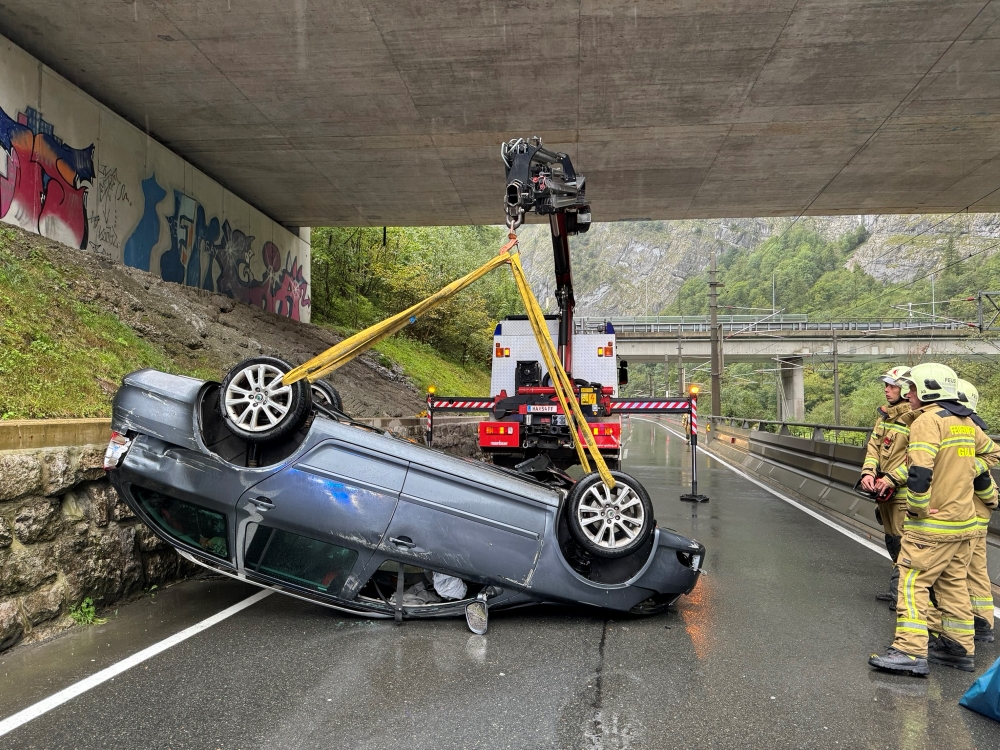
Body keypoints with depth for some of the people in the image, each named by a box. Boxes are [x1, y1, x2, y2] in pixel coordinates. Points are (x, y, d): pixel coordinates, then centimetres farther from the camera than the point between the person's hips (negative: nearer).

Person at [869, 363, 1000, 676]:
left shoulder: (928, 420, -15)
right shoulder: (966, 421, 11)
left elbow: (920, 472, -26)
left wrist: (918, 509, -15)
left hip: (933, 524, -9)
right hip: (964, 521, 9)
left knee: (913, 582, -4)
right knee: (954, 583, 17)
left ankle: (911, 652, -6)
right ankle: (961, 647, 25)